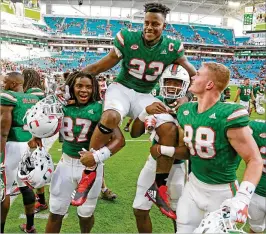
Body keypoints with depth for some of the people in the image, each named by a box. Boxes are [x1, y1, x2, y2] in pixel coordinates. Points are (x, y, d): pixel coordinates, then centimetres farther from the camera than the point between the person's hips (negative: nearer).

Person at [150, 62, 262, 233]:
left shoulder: (229, 116, -26)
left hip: (221, 192, -5)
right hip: (194, 185, 6)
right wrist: (162, 149, -5)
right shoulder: (185, 111, -4)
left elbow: (255, 160, -21)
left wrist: (242, 197, -31)